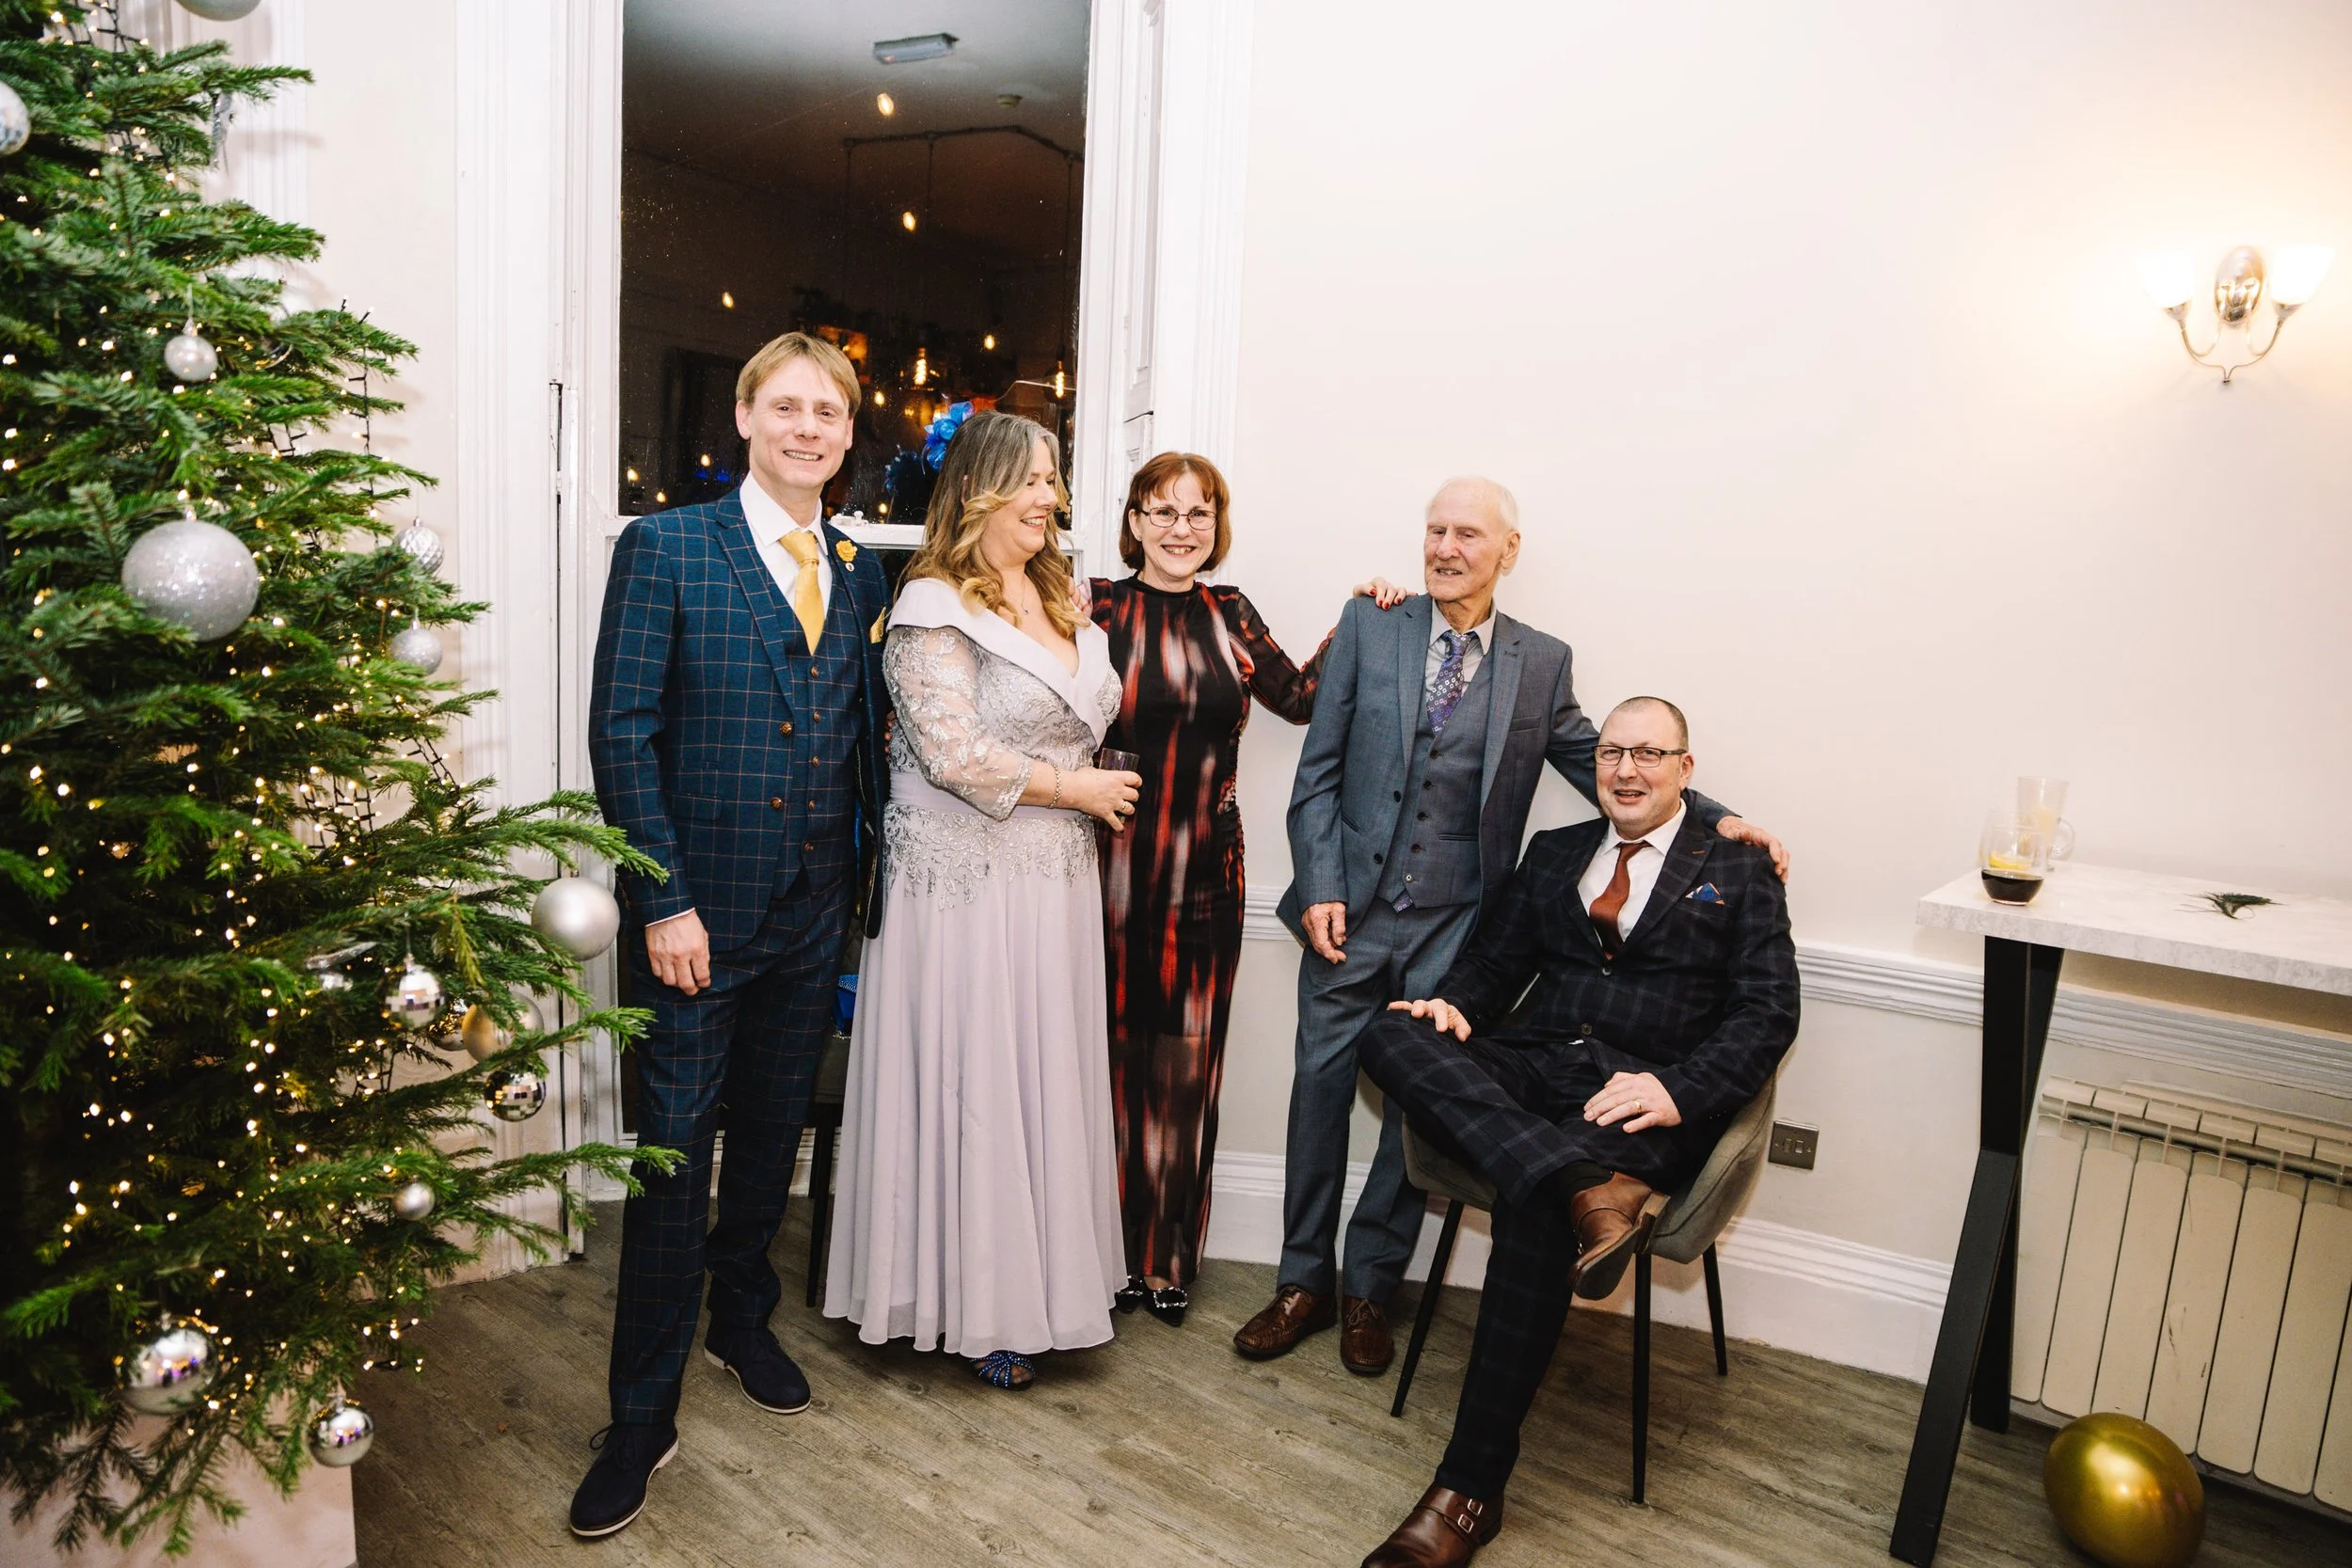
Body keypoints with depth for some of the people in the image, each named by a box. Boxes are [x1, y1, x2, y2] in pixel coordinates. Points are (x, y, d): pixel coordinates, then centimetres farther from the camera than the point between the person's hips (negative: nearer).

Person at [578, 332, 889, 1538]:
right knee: (674, 1155, 2)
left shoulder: (861, 575, 8)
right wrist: (663, 902, -15)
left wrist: (878, 864, 6)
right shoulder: (664, 549, -6)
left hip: (813, 914, 5)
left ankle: (742, 1320, 42)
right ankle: (642, 1415, 18)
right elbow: (621, 736, -10)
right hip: (697, 910, -4)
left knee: (773, 1133, 18)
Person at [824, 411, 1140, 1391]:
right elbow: (954, 753, -19)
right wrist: (1073, 788, -12)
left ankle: (1030, 1283, 29)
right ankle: (974, 1306, 19)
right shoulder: (934, 608, -11)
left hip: (1052, 879, 8)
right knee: (969, 1079, 2)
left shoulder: (1059, 603, 13)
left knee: (1042, 1078, 13)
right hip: (967, 881, -8)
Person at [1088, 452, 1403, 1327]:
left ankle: (1166, 1261, 24)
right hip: (1113, 864, -3)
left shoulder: (1229, 614, 11)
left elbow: (1300, 698, 16)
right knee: (1111, 1053, 5)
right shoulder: (1097, 605, -1)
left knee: (1187, 1059, 8)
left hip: (1205, 869, 3)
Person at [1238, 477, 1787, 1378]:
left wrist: (1712, 816, -3)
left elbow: (1599, 766, 10)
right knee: (1322, 1086, 7)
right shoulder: (1368, 628, 1)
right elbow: (1318, 771, 0)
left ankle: (1369, 1290, 27)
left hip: (1453, 927, 0)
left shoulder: (1542, 663, 4)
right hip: (1352, 908, 0)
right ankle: (1304, 1284, 26)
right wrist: (1319, 888, -8)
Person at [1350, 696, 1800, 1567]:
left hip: (1647, 1095, -4)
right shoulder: (1554, 852, 22)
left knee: (1533, 1209, -33)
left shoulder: (1740, 871, 11)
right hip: (1533, 1072, 4)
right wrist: (1454, 1004, -6)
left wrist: (1678, 1091, -18)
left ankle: (1470, 1490, -22)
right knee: (1391, 1036, -25)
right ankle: (1590, 1190, -40)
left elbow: (1768, 1014, 1)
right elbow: (1495, 962, 19)